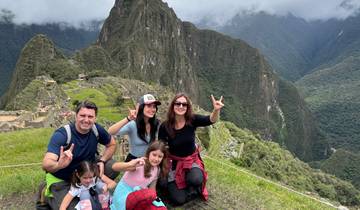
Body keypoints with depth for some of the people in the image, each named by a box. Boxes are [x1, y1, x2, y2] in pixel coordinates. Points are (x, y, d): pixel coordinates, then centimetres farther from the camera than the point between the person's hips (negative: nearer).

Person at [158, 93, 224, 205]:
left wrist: (216, 110, -54)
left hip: (192, 160, 1)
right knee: (178, 200, -9)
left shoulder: (192, 120, -16)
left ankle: (193, 187, 7)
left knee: (195, 180, -32)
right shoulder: (165, 126, -17)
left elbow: (211, 120, -32)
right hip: (174, 162, -1)